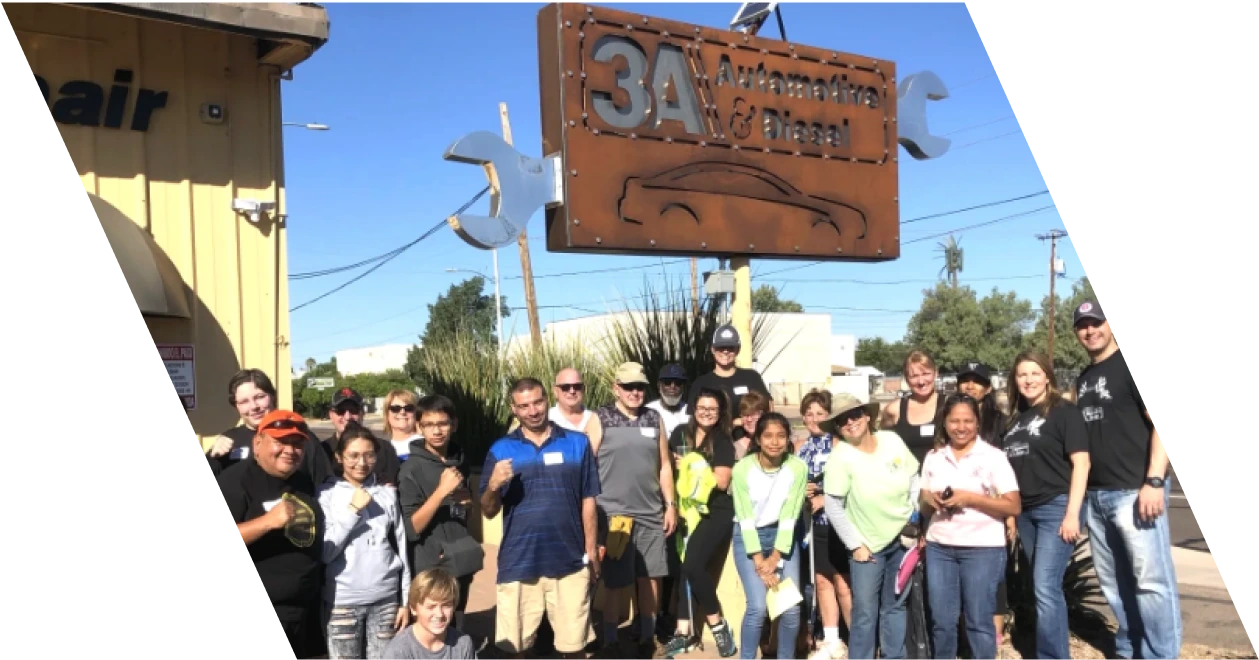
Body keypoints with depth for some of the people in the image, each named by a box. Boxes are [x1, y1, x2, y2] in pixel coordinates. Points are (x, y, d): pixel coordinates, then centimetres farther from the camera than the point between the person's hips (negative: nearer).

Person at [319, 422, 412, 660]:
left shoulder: (388, 493, 4)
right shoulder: (326, 494, -3)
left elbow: (401, 548, 8)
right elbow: (324, 553, -8)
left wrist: (405, 601, 8)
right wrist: (352, 510, -13)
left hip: (386, 599, 2)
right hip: (343, 601, -2)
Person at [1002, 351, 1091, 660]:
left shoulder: (1064, 411, -5)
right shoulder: (1015, 418, 14)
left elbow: (1081, 463, -11)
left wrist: (1072, 513, -17)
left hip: (1056, 508, -6)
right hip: (1026, 512, 7)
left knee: (1046, 588, -11)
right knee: (1043, 588, 11)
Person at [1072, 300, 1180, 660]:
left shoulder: (1133, 363, -5)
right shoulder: (1083, 379, 16)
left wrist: (1154, 482, -19)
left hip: (1135, 491, -7)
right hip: (1096, 495, 8)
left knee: (1151, 581, -5)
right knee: (1113, 582, 14)